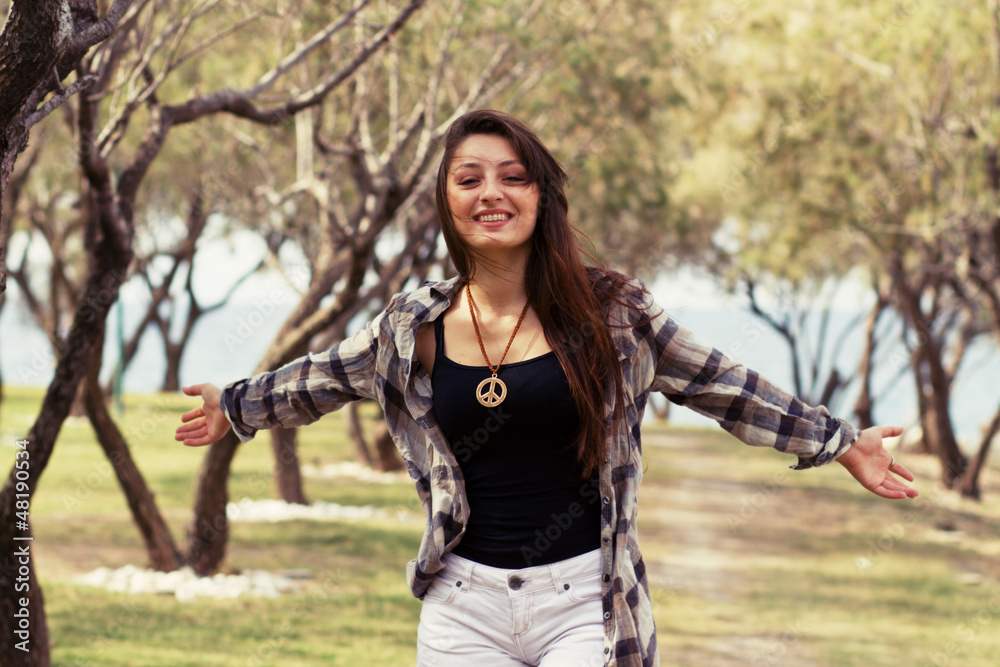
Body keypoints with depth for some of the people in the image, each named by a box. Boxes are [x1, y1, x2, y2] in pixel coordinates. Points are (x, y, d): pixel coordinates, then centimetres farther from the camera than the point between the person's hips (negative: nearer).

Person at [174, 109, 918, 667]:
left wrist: (841, 442, 10)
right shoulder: (413, 327, 4)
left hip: (585, 600, -2)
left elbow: (722, 386, 8)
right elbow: (327, 378, 23)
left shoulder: (609, 311, -1)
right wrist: (235, 406, 36)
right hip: (466, 603, 2)